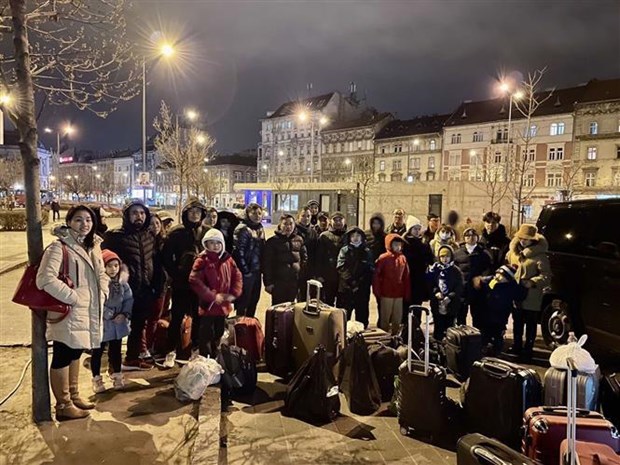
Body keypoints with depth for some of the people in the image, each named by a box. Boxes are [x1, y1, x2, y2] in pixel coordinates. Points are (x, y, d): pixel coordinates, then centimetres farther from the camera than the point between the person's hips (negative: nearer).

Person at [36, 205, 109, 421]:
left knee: (75, 354, 20)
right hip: (69, 313, -8)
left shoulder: (93, 246, 11)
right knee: (63, 356, 4)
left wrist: (102, 293, 6)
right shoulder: (59, 247, -15)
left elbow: (101, 274, 23)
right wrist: (73, 297, -22)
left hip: (88, 312, 8)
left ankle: (73, 396, 34)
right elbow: (45, 279, -26)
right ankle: (63, 405, 15)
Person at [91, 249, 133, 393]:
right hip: (101, 324, -5)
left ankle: (117, 376, 31)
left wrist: (125, 314, -9)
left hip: (117, 324, 5)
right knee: (97, 352, 10)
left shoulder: (122, 282, -1)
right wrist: (108, 314, -22)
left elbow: (129, 299, 4)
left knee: (116, 350, 17)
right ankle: (97, 379, 24)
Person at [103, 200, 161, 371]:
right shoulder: (115, 236, -9)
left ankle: (133, 358, 35)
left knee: (138, 326, 19)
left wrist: (156, 286, 12)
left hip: (145, 292, 6)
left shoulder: (149, 236, 9)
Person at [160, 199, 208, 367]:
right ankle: (171, 352, 14)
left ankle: (196, 349, 27)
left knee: (198, 317, 13)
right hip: (181, 284, -3)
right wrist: (175, 275, -8)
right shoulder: (176, 232, -4)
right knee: (177, 317, 3)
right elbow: (166, 257, -5)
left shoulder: (207, 232, 5)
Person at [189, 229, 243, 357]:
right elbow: (194, 281, -18)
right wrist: (213, 296, -18)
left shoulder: (228, 259, 4)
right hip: (208, 304, -5)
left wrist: (233, 294, -6)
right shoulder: (202, 260, -11)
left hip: (224, 305, 5)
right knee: (206, 335, 3)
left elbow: (237, 276, 8)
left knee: (219, 334, 19)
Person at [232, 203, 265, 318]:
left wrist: (261, 267, 10)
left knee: (254, 300, 15)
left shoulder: (260, 229, 12)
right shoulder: (243, 229, -14)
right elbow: (238, 252, -19)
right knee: (243, 301, 1)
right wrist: (245, 270, -17)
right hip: (246, 272, -8)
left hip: (257, 271, 8)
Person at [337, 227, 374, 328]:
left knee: (362, 315, 7)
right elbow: (341, 267, -5)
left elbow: (371, 269, 4)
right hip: (346, 288, -1)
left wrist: (362, 281, -9)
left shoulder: (367, 252, 11)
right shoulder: (344, 250, 7)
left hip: (362, 289, 1)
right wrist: (351, 280, -15)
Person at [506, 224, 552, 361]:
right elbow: (508, 264, 20)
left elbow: (546, 277, -16)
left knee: (530, 326, 7)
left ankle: (528, 350, 19)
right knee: (517, 323, 20)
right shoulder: (514, 251, 4)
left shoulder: (539, 256, -15)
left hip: (531, 298, -6)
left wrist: (532, 282, -29)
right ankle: (517, 347, 35)